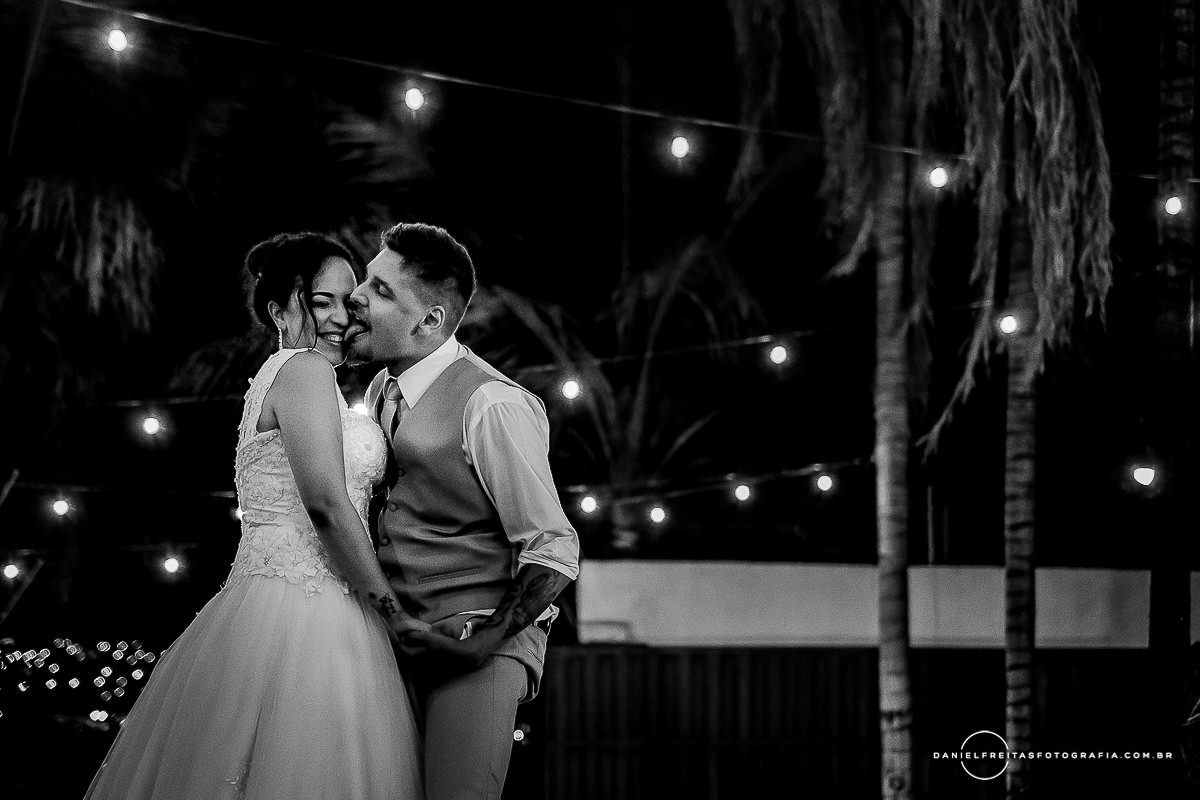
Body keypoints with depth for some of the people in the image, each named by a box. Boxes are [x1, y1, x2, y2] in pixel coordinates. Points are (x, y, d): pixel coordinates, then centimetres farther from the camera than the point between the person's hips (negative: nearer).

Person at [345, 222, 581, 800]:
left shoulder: (490, 405, -16)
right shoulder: (380, 391, 8)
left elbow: (554, 551, -12)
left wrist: (489, 638, -21)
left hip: (480, 646, -7)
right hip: (400, 640, 7)